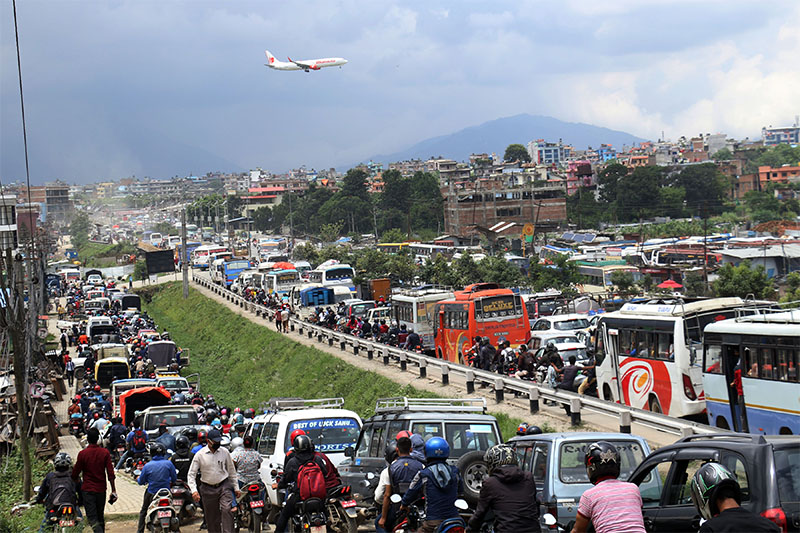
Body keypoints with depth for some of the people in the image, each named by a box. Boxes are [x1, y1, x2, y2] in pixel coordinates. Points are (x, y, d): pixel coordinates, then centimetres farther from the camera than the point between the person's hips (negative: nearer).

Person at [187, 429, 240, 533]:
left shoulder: (225, 452, 2)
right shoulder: (200, 455, -4)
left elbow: (231, 471, 13)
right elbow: (191, 474, -3)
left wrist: (236, 488, 12)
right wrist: (194, 490, -16)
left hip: (224, 486, 0)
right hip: (208, 489, 0)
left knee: (227, 509, -20)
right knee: (212, 517, 6)